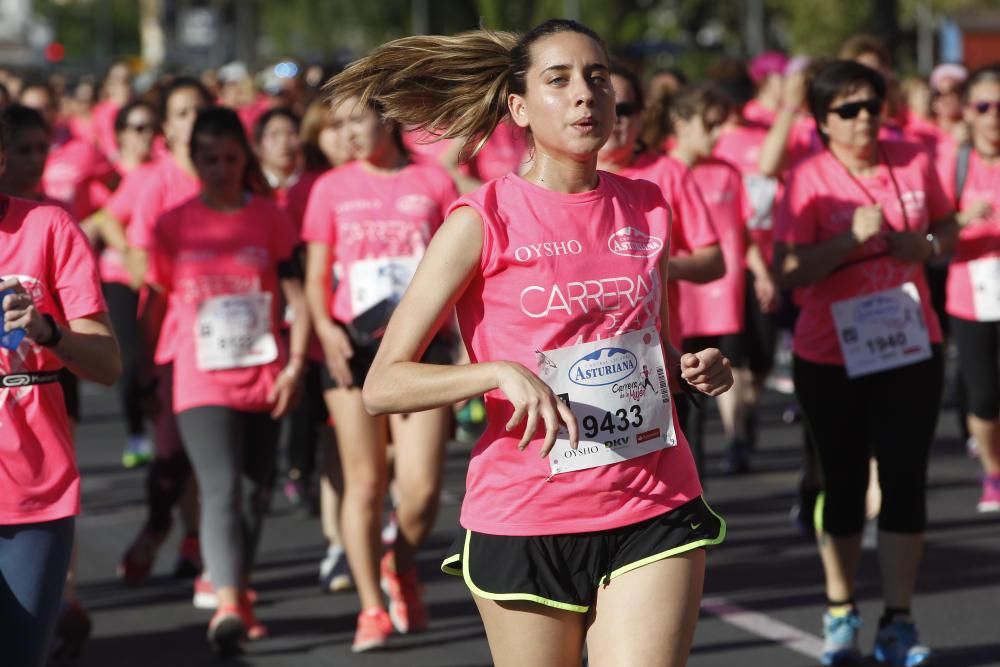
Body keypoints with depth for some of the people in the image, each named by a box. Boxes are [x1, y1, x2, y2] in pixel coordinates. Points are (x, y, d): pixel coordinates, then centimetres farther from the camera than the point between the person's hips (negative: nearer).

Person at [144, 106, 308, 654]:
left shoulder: (269, 218, 2)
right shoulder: (173, 226, 0)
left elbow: (297, 295, 4)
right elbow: (156, 304, 7)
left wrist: (295, 364, -4)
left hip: (263, 379, 3)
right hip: (202, 383, -3)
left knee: (257, 491, 11)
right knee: (221, 488, -18)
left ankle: (238, 595, 29)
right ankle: (227, 607, -28)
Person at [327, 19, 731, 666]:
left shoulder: (647, 207, 7)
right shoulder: (484, 222, -6)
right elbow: (382, 385, -11)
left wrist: (700, 369, 2)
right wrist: (500, 371, -25)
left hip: (656, 512, 3)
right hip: (526, 522, -3)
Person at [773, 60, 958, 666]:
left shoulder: (914, 162, 0)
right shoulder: (810, 179, -10)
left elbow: (948, 228, 15)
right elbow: (790, 270, -17)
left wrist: (927, 245, -6)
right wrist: (852, 238, -28)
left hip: (910, 349, 2)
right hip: (831, 358, -2)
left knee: (906, 481, 0)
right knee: (844, 485, 10)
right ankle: (840, 613, 24)